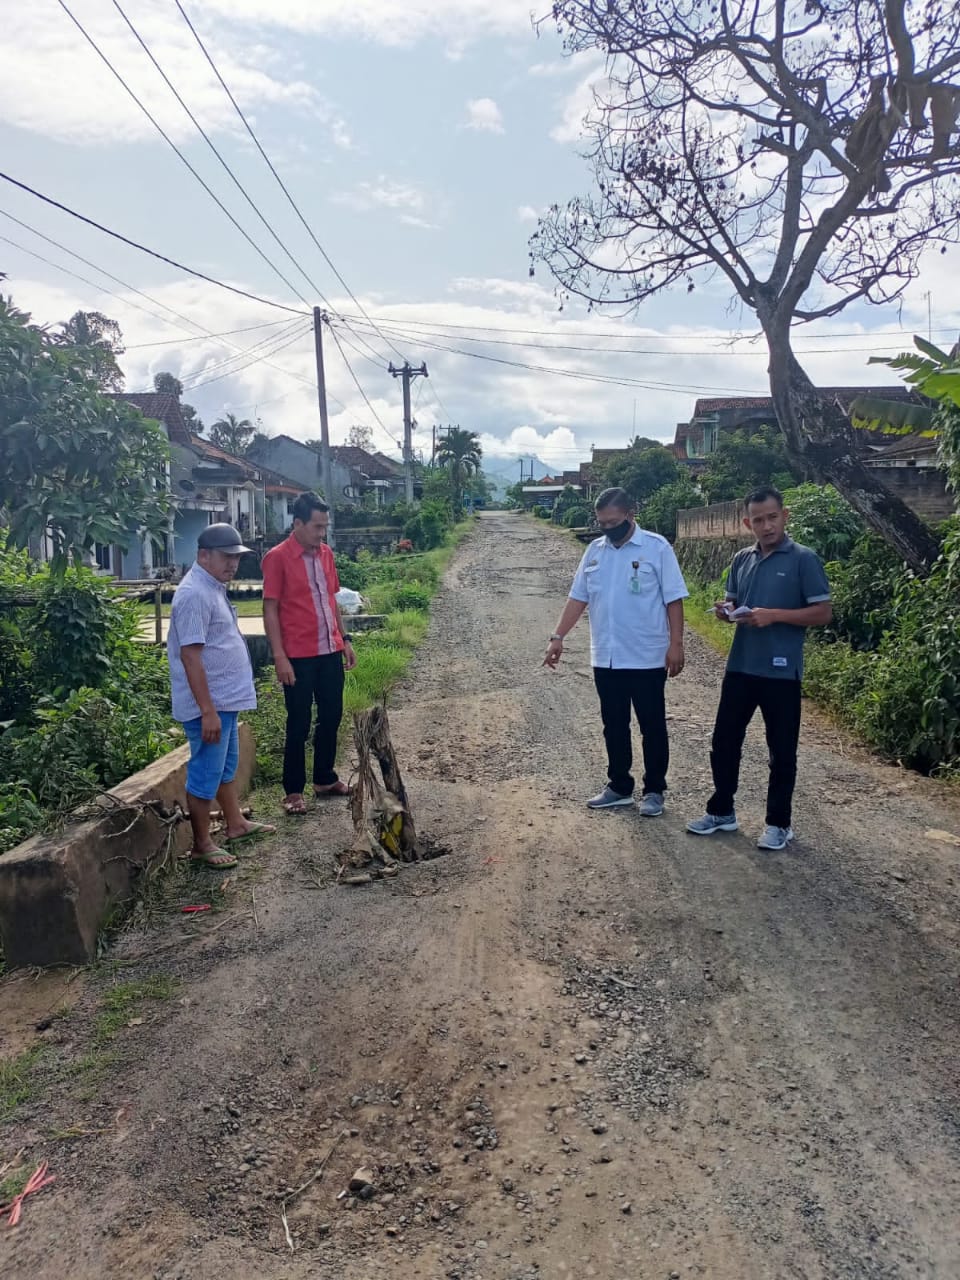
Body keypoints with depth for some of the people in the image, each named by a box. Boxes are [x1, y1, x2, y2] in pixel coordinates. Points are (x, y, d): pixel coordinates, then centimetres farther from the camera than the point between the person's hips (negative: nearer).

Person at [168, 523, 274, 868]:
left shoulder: (213, 587, 11)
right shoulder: (194, 594, -21)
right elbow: (190, 655, -25)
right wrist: (208, 711, -26)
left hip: (226, 698, 10)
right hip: (209, 704, -10)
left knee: (227, 765, 21)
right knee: (206, 772, 1)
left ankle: (235, 824, 36)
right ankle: (202, 844, 13)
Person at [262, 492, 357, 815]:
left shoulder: (325, 553, 8)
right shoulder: (277, 558, -11)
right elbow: (270, 610, -12)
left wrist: (345, 639, 13)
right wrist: (280, 657, -16)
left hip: (331, 652, 6)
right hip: (299, 656, -6)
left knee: (331, 716, 14)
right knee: (299, 724, 3)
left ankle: (325, 779, 30)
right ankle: (293, 790, 16)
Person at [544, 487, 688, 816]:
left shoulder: (657, 547, -7)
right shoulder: (595, 550, 7)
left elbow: (674, 600, -8)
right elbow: (578, 598, 10)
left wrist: (676, 644, -13)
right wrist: (558, 636, 3)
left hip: (647, 658, -5)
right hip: (605, 658, 5)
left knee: (652, 727, 6)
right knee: (614, 726, 14)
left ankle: (654, 790, 19)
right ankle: (619, 787, 27)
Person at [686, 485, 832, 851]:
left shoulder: (803, 559, -7)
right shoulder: (741, 559, 9)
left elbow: (823, 613, -9)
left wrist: (774, 615, -20)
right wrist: (725, 611, -5)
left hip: (781, 671, -5)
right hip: (740, 666, 5)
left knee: (781, 750, 7)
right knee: (724, 740, 11)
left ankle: (779, 823, 21)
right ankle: (721, 811, 27)